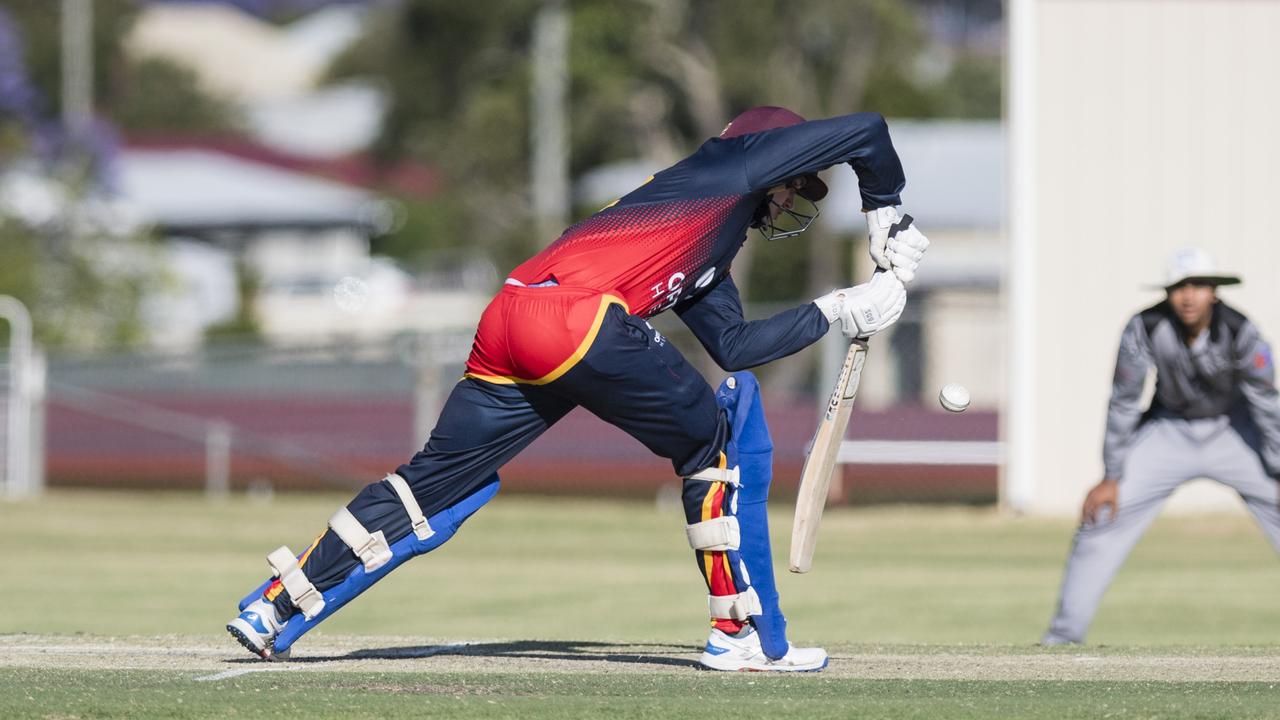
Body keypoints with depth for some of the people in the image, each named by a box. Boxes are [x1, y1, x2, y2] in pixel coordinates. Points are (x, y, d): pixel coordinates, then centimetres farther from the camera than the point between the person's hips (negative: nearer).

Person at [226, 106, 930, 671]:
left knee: (436, 482, 12)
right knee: (710, 440, 9)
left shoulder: (705, 260, 36)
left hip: (508, 323, 8)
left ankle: (272, 608, 10)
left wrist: (839, 310, 35)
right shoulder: (735, 159, 15)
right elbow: (865, 130, 15)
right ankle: (737, 632, 8)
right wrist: (885, 214, 29)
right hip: (577, 315, -8)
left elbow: (735, 346, 34)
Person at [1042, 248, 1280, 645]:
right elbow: (1123, 402, -14)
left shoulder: (1240, 331, -27)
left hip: (1232, 432, -1)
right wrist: (1111, 478, -13)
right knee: (1100, 518, -7)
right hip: (1170, 430, 1)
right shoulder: (1145, 327, -23)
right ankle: (1064, 635, 6)